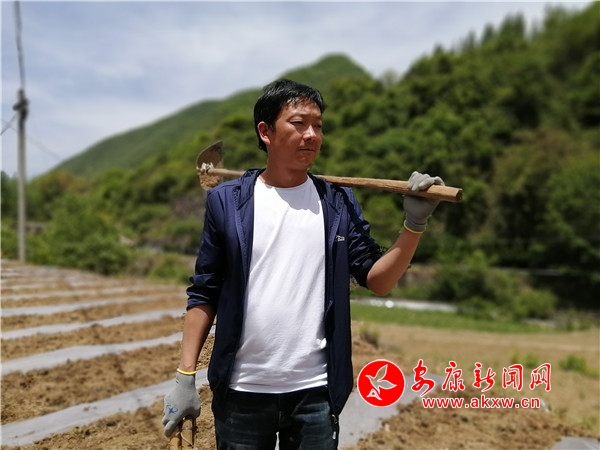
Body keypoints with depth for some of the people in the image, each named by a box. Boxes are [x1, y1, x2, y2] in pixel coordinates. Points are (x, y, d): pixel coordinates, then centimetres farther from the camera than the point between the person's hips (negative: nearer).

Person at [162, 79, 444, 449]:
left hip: (315, 393, 1)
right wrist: (185, 377, -2)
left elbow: (378, 281, 0)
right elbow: (204, 294, 1)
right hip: (241, 392, 0)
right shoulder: (227, 201, -2)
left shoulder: (339, 204, 2)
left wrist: (415, 223, -13)